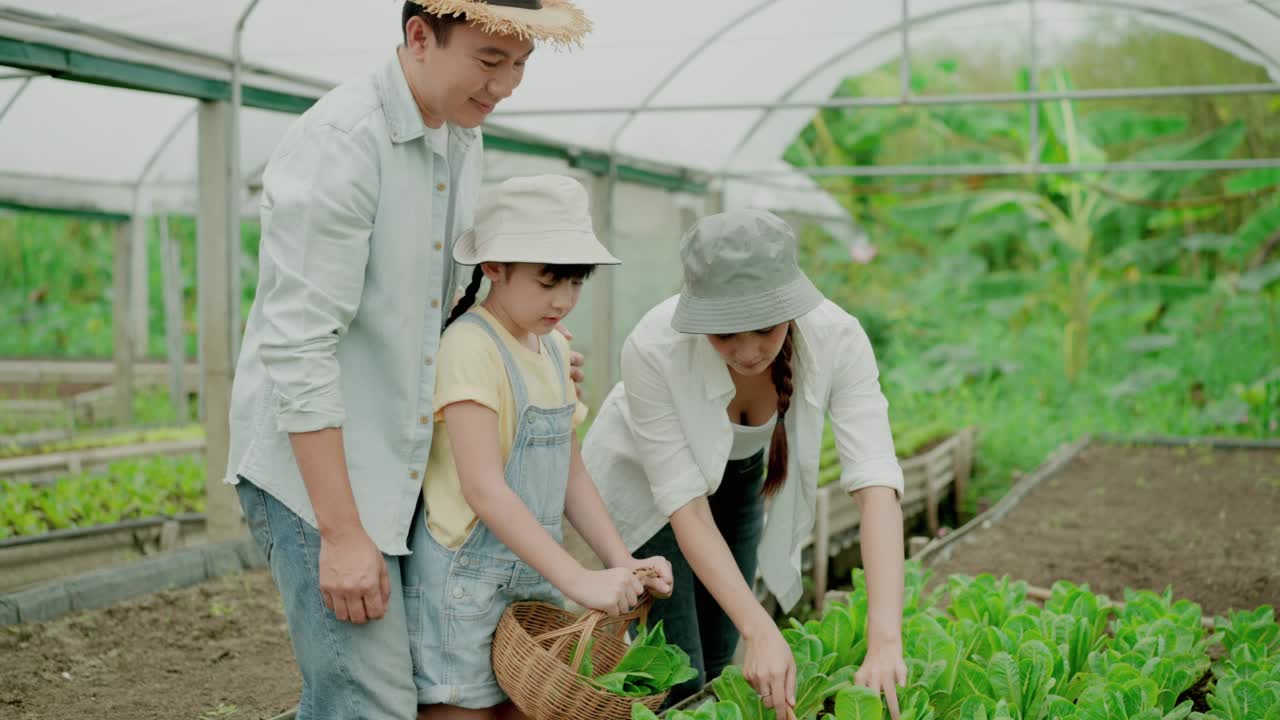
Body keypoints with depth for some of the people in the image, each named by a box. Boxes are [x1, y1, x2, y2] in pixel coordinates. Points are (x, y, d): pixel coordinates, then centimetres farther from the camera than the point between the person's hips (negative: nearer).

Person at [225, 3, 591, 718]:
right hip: (314, 468, -8)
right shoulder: (339, 142, -18)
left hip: (400, 466, 8)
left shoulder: (462, 140, 9)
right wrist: (341, 534, -22)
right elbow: (298, 350, -22)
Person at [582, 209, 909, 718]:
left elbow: (876, 484, -39)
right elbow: (685, 507, -35)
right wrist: (761, 631, -45)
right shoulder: (655, 348, -38)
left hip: (740, 473, 3)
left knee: (715, 664, 10)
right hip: (646, 480, -3)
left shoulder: (835, 338, -32)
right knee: (678, 676, -8)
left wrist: (886, 640, -51)